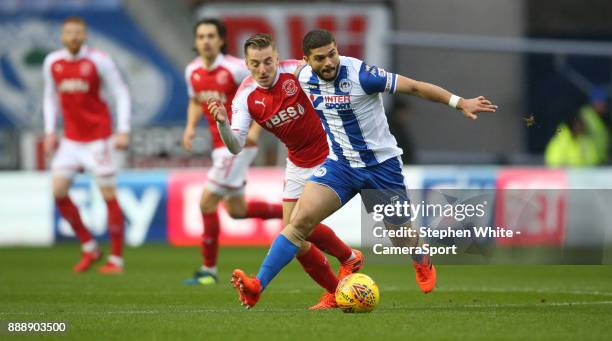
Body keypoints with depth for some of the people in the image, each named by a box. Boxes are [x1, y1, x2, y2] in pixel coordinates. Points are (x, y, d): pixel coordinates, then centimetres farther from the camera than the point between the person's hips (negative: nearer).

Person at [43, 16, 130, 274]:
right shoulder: (52, 63, 4)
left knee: (108, 194, -4)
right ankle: (89, 248, 12)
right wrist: (49, 131, 10)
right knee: (58, 191, -4)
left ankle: (116, 259, 3)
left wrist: (123, 131, -12)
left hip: (98, 137, -5)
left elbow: (121, 93, -5)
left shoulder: (99, 61, -9)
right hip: (71, 138, 5)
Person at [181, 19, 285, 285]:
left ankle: (209, 269, -1)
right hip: (220, 145, 8)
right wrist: (190, 127, 4)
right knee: (236, 210, 14)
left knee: (207, 202, -11)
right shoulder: (192, 71, 4)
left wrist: (255, 129, -20)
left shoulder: (235, 68, -17)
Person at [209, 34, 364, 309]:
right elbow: (236, 146, -18)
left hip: (328, 155, -5)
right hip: (297, 163, 5)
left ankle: (349, 259, 14)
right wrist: (222, 123, -38)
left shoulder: (297, 72, -20)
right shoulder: (245, 96, -10)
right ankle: (335, 293, 19)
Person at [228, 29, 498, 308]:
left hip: (381, 164, -3)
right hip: (339, 165, 3)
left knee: (401, 233, 10)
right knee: (301, 219, -17)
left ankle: (423, 264, 48)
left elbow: (414, 87, -18)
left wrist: (459, 102, -21)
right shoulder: (304, 79, -7)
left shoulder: (359, 74, -22)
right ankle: (257, 286, -22)